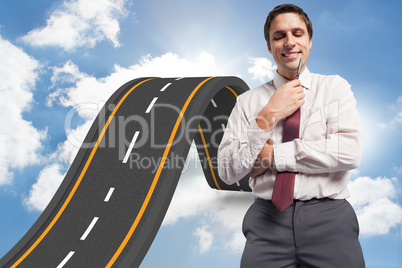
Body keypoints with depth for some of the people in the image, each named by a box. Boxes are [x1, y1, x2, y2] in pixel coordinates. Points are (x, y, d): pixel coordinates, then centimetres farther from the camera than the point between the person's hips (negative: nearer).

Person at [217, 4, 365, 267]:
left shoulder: (335, 87, 5)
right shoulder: (249, 101, 5)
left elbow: (350, 152, -11)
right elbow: (228, 172, -2)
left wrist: (272, 155, -10)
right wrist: (268, 117, -12)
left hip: (328, 218, 0)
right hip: (267, 219, 1)